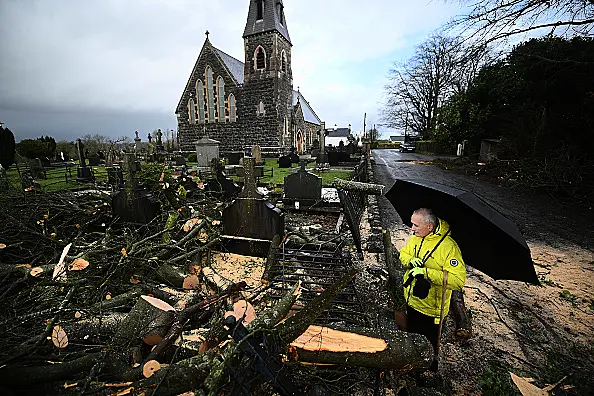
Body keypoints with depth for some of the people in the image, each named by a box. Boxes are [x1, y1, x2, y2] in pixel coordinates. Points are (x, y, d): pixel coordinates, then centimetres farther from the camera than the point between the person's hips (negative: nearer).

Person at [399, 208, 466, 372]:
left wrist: (426, 272, -36)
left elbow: (458, 280, -31)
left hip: (430, 310, -6)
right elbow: (403, 253, 8)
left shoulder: (448, 246, -27)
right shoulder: (416, 237, -5)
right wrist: (410, 260, -14)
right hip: (411, 302, 7)